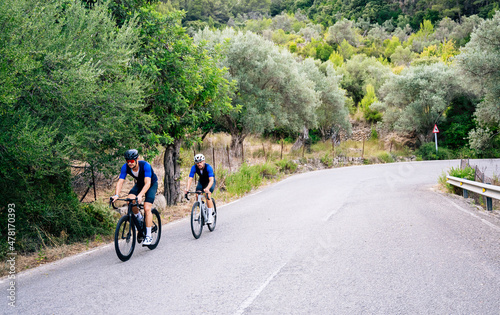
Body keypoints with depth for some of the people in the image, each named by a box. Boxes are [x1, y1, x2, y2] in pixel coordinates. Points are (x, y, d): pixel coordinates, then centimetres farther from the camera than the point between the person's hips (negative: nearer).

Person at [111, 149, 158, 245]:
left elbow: (147, 183, -43)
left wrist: (140, 195, -58)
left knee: (147, 208, -20)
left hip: (152, 184, -4)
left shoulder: (145, 165, -35)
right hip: (139, 184, 4)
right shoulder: (125, 167, -23)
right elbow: (120, 182, -26)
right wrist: (116, 195, -44)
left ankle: (148, 236, -13)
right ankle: (139, 218, 4)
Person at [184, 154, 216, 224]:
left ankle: (210, 216, -20)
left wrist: (207, 188, -61)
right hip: (201, 181, 4)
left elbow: (211, 180, -43)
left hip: (210, 182, -4)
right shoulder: (194, 168, -25)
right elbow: (190, 179, -29)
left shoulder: (208, 167, -34)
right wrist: (187, 189, -46)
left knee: (208, 194, -25)